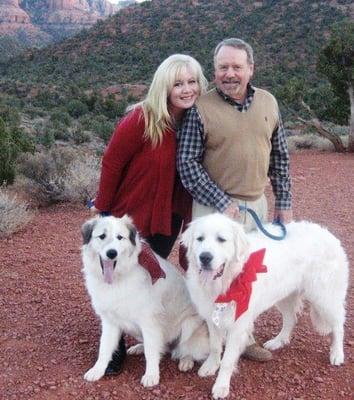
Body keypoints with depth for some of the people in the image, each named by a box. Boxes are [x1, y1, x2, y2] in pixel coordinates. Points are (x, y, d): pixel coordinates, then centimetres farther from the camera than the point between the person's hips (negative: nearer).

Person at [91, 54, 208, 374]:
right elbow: (112, 162, -16)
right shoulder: (142, 119, -23)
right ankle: (115, 345, 28)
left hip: (167, 218, 5)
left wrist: (189, 213, -1)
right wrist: (103, 209, -9)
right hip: (129, 215, -5)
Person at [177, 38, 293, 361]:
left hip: (257, 205, 5)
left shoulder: (268, 103, 4)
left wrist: (284, 202, 9)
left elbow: (279, 157, 11)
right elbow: (187, 163, -13)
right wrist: (223, 202, -17)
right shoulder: (201, 108, -10)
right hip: (215, 206, -5)